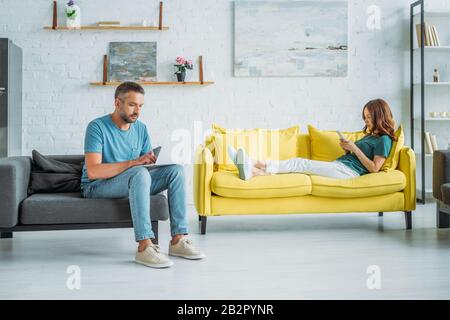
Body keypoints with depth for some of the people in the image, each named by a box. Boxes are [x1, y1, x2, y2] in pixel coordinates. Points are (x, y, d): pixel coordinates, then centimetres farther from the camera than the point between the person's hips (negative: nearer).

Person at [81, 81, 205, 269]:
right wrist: (133, 162, -32)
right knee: (140, 173, -36)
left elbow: (149, 164, 8)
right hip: (97, 187, -6)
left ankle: (178, 240, -18)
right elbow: (92, 171, -25)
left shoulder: (141, 129, 7)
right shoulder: (97, 127, -14)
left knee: (176, 170, -14)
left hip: (133, 182, 7)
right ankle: (144, 246, -39)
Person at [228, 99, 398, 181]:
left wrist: (355, 148, -8)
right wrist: (348, 149, 5)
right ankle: (252, 171, -26)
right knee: (302, 166, -11)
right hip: (339, 165, 8)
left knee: (301, 163, -20)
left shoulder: (384, 139, 0)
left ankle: (253, 165, -28)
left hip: (348, 170, -8)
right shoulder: (370, 135, 27)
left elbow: (374, 168, -10)